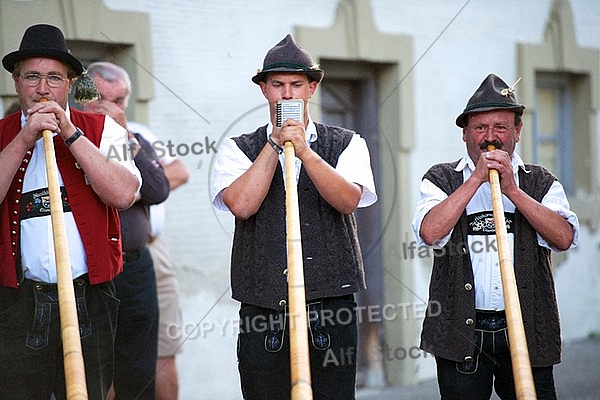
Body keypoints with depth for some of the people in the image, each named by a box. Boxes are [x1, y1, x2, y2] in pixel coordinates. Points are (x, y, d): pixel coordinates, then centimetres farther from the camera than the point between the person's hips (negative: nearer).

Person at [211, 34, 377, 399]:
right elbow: (241, 204, -10)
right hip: (262, 309, 0)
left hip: (331, 304, 0)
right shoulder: (238, 148, 9)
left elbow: (348, 200, -10)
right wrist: (275, 143, -8)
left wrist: (304, 150, -19)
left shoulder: (346, 144, 9)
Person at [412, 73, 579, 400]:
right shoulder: (441, 179, 8)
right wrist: (477, 178, -10)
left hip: (527, 329, 1)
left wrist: (512, 189, -10)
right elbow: (430, 232, -11)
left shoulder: (541, 182, 12)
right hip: (460, 332, -1)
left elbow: (564, 237, -5)